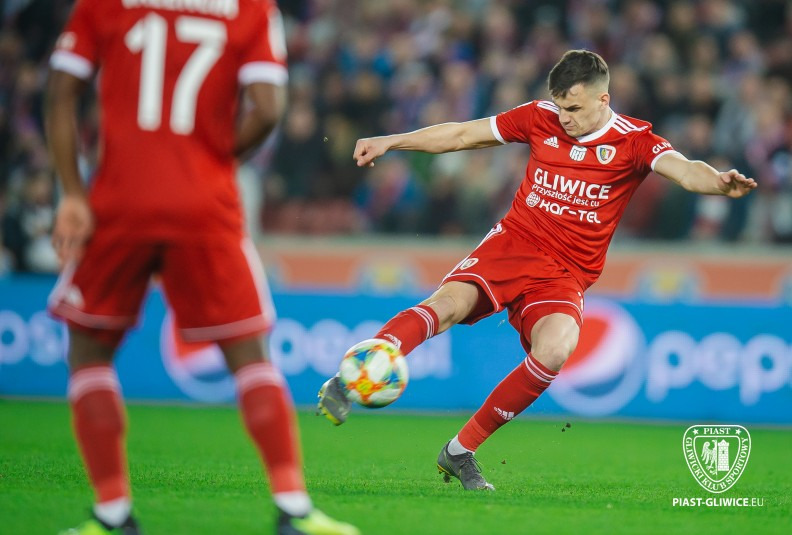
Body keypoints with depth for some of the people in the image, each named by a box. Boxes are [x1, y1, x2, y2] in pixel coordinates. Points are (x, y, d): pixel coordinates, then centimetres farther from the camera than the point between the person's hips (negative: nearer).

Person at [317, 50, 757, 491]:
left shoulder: (634, 141, -3)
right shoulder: (540, 118, 4)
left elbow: (684, 170, -20)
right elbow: (463, 135, 13)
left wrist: (719, 183, -44)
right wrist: (390, 142, 12)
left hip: (566, 275, -1)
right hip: (513, 243, 1)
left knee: (555, 349, -30)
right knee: (450, 303, -29)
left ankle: (461, 452, -16)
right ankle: (347, 383, -34)